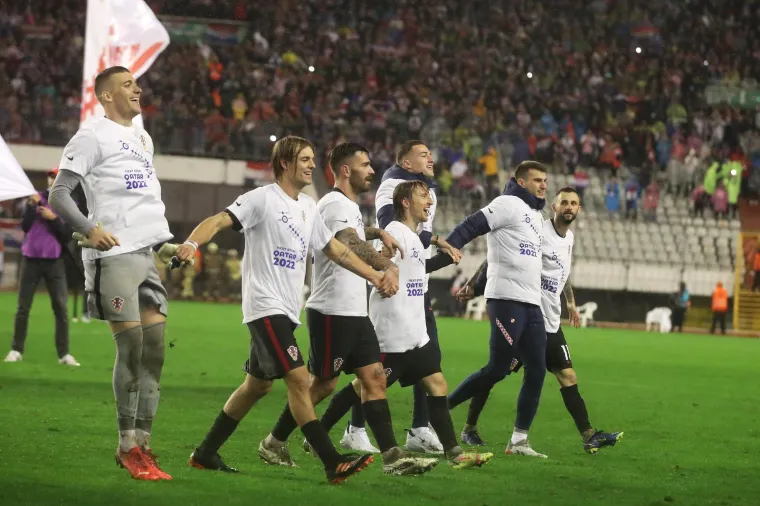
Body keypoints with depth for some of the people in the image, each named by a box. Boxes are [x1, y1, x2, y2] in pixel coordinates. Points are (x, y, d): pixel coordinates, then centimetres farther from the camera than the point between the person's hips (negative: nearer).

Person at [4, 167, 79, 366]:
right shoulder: (36, 198, 5)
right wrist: (32, 206, -15)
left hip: (54, 261, -1)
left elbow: (67, 236, -4)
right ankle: (16, 350, 7)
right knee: (23, 307, 2)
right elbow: (25, 226, -3)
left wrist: (53, 218, -16)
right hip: (31, 259, 1)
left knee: (61, 307, -6)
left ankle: (64, 354, -4)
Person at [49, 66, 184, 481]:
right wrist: (90, 229, -22)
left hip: (146, 255, 8)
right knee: (131, 347, -9)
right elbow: (58, 194, -10)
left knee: (154, 350, 3)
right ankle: (127, 446, -1)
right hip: (114, 255, -8)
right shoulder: (93, 135, -4)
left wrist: (165, 243, 22)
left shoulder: (142, 138, 21)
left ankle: (141, 444, 8)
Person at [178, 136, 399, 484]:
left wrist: (376, 276, 20)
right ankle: (332, 463, -17)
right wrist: (192, 243, -37)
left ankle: (206, 454, 24)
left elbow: (335, 250, 24)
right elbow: (218, 221, -18)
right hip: (266, 307, -9)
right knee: (298, 379, -15)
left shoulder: (307, 207, 15)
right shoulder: (262, 198, -9)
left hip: (286, 310, 9)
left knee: (258, 385, 14)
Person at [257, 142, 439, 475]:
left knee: (374, 379, 2)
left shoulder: (349, 206, 17)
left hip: (354, 312, 9)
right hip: (332, 312, -9)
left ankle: (392, 457, -1)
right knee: (322, 384, 0)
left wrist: (379, 233, 25)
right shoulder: (336, 204, -15)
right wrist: (385, 266, -47)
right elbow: (348, 243, -35)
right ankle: (274, 443, 13)